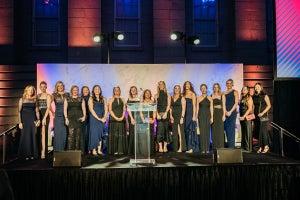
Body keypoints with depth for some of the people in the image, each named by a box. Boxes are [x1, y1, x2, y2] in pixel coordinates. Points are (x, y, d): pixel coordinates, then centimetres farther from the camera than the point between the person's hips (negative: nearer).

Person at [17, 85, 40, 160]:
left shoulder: (34, 100, 9)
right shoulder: (22, 99, 2)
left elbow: (37, 111, 8)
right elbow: (19, 111, -1)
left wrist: (38, 120, -4)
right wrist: (20, 122, -8)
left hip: (33, 119, 2)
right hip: (25, 119, -2)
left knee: (33, 136, 2)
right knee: (25, 136, -1)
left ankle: (33, 154, 9)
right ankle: (25, 155, 7)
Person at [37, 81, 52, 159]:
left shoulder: (48, 96, 0)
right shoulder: (37, 96, 14)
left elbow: (48, 107, -8)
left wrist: (44, 118, -17)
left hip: (45, 115, -4)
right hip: (38, 115, 4)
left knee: (43, 133, -9)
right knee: (39, 133, 4)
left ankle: (43, 152, -11)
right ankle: (39, 150, 12)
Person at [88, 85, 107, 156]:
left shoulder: (103, 99, 12)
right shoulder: (91, 99, 2)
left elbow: (106, 108, 7)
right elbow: (91, 109, -6)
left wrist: (104, 117, -9)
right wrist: (98, 118, -13)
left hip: (102, 119, 3)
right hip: (94, 118, -3)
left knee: (101, 134, 2)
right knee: (94, 133, -7)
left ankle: (99, 150, 4)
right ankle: (93, 150, -4)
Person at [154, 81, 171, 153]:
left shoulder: (167, 94, 11)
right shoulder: (156, 95, 13)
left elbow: (168, 104, 2)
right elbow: (155, 106, 6)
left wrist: (165, 113, -10)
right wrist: (157, 114, -7)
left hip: (166, 113, 0)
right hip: (159, 114, 0)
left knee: (166, 129, -2)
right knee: (160, 130, -7)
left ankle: (165, 146, 2)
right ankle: (160, 147, -8)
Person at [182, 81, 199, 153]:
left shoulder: (192, 94, 0)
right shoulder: (183, 95, 14)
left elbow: (194, 105, -6)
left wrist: (194, 115, -13)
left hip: (191, 113, -5)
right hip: (185, 114, 5)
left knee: (191, 129, -7)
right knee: (186, 130, 4)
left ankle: (192, 148, -6)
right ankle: (188, 147, 9)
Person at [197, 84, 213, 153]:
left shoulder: (210, 98, 9)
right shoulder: (198, 98, 6)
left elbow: (211, 108, 6)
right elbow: (197, 108, 4)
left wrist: (212, 117, -2)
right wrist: (196, 117, -3)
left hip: (208, 115, 1)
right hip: (201, 115, -1)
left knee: (207, 131, 1)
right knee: (202, 131, -6)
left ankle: (207, 149, 6)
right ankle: (202, 149, -3)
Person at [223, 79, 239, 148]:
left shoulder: (235, 92, 5)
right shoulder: (223, 93, 14)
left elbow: (236, 103, -2)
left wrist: (230, 111, -10)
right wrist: (225, 111, -7)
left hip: (232, 112, -4)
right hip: (225, 113, 4)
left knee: (231, 129, -9)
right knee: (226, 129, 2)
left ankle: (231, 146, -9)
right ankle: (228, 145, 8)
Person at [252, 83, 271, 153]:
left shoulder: (264, 96, -1)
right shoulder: (254, 97, 12)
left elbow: (269, 105, -4)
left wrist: (262, 113, -13)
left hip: (263, 116, -5)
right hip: (256, 116, 5)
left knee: (263, 131, -8)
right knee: (257, 132, 3)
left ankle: (266, 146, 1)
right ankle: (260, 147, 9)